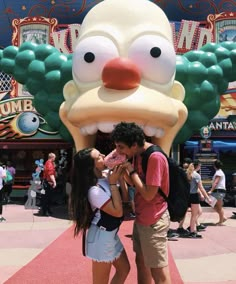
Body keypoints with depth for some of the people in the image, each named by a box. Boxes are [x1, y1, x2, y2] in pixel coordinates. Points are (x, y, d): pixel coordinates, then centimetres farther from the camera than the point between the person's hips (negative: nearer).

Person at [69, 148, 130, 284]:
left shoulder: (106, 176, -3)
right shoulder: (95, 190, -28)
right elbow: (118, 211, -24)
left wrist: (120, 175, -9)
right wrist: (113, 184, -22)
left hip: (111, 234, 9)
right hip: (101, 237, -9)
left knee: (124, 269, 22)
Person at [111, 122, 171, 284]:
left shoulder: (155, 157, -23)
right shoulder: (138, 155, 6)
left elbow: (148, 194, -24)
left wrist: (131, 170, -18)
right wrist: (123, 169, -6)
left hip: (153, 221, -9)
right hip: (141, 218, 9)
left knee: (158, 270, -1)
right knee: (141, 261, 20)